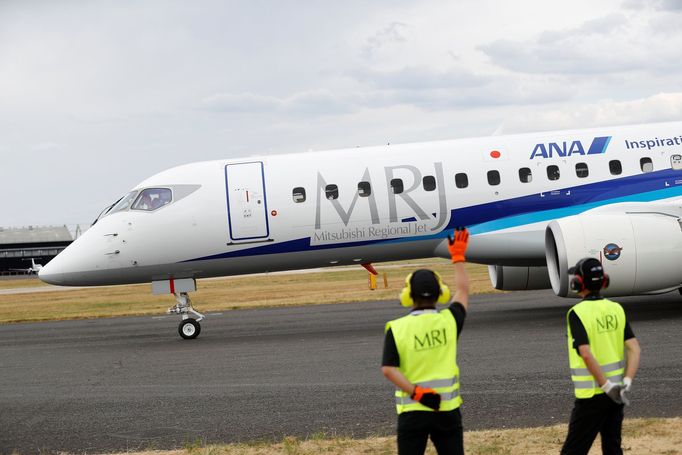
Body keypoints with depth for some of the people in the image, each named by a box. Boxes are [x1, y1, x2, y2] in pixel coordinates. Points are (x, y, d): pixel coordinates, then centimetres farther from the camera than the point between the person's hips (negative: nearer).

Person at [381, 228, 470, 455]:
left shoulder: (397, 328, -8)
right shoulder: (449, 321, -3)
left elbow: (388, 369, -14)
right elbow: (463, 290, 15)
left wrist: (416, 392, -15)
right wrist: (458, 256, 25)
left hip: (412, 410, -1)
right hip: (447, 409, 1)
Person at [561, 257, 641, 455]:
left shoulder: (577, 313, -14)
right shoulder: (617, 309, 4)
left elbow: (586, 355, -23)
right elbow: (634, 349, -2)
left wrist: (607, 386, -19)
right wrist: (626, 384, -8)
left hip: (592, 394, -6)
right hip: (617, 391, 6)